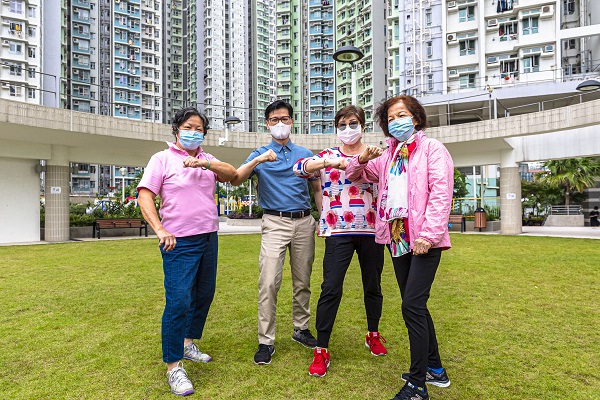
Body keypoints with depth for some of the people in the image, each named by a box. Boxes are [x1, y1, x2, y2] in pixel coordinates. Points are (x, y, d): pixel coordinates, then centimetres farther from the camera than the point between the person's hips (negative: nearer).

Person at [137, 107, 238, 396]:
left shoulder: (208, 160, 13)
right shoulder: (162, 159, 0)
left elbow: (232, 174, -3)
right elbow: (144, 196, -8)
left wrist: (205, 163, -20)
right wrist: (160, 230, -20)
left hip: (208, 239, 6)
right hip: (179, 242, -6)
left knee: (204, 295, 15)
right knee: (179, 301, -8)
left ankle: (188, 343, 36)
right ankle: (173, 366, 6)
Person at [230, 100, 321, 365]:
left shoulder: (305, 154, 12)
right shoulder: (260, 155, 5)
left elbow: (317, 187, 16)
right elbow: (235, 180, -9)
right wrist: (257, 161, -24)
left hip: (304, 222, 3)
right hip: (275, 223, -2)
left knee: (302, 282, 11)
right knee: (269, 283, -9)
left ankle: (301, 329, 28)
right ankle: (266, 341, 4)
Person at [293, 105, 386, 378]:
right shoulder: (328, 155, 6)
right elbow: (299, 167, -9)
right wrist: (327, 162, -25)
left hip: (371, 230, 2)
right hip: (338, 231, -2)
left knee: (373, 286, 15)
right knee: (331, 289, -4)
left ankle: (373, 335, 38)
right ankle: (321, 350, 8)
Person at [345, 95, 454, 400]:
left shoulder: (432, 149, 0)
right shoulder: (387, 155, 18)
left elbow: (441, 195, -11)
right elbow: (355, 174, 25)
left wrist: (429, 235, -20)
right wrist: (361, 160, 3)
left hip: (424, 239, -7)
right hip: (397, 237, 7)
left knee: (412, 306, -10)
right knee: (414, 305, 14)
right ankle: (435, 369, 32)